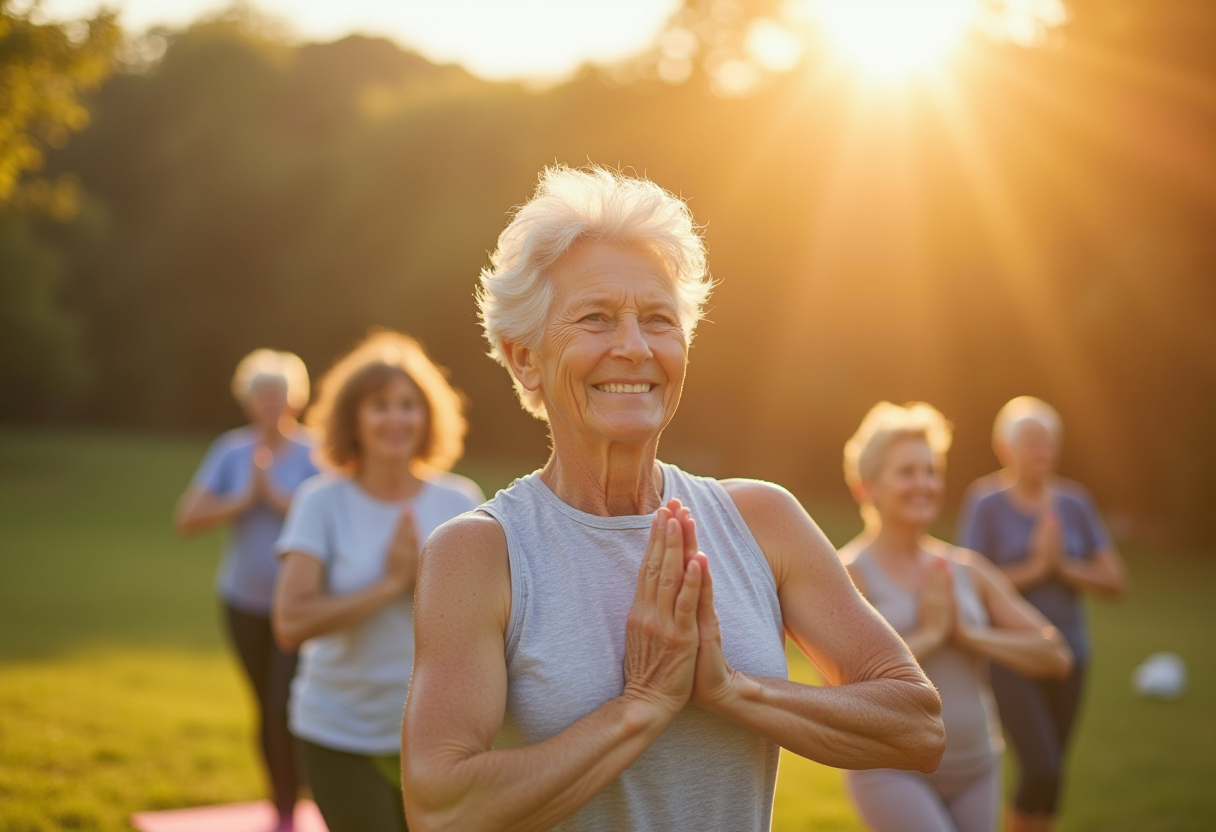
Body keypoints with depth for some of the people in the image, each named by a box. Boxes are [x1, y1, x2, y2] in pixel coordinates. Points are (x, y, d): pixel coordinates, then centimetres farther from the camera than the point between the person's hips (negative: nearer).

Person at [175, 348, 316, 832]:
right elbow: (186, 520, -7)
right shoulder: (231, 451, -2)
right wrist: (243, 500, -16)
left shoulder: (312, 454, -10)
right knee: (266, 711, 14)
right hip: (245, 600, 3)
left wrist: (276, 496, -20)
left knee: (285, 710, -12)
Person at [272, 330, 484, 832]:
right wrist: (391, 583, -16)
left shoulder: (461, 502, 1)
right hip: (340, 738, -2)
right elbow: (291, 624, -16)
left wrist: (423, 576, -16)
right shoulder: (323, 502, -6)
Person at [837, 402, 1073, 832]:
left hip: (974, 771, 5)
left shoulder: (968, 570, 5)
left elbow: (1056, 656, 1)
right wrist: (927, 635, -17)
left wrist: (968, 632, -11)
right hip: (892, 769, -5)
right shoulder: (847, 573, -9)